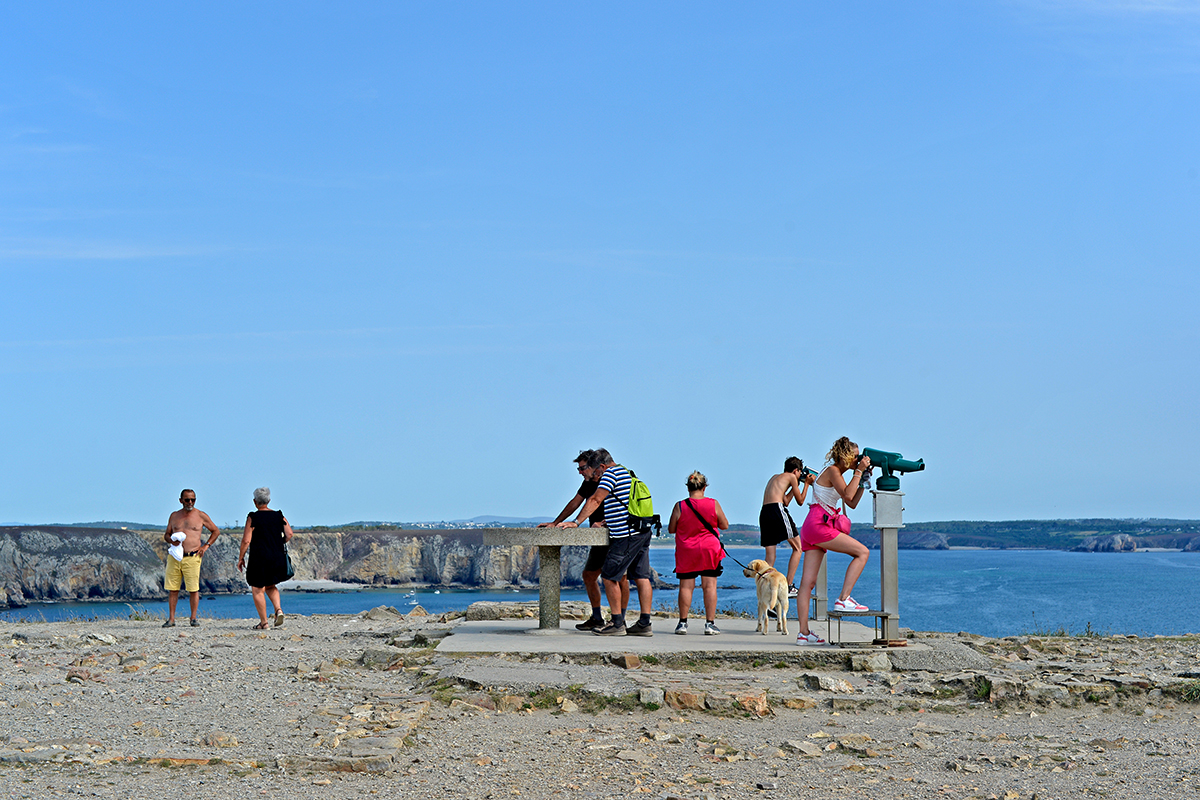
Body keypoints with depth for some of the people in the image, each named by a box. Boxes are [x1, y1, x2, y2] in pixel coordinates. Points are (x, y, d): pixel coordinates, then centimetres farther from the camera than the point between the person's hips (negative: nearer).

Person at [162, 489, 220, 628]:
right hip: (174, 557, 3)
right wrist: (171, 540, -4)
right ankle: (171, 619, 6)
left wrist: (206, 546, 3)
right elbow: (166, 535, 20)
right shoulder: (174, 516, 14)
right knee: (172, 589, 1)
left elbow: (216, 531, 14)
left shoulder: (201, 516, 6)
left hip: (192, 558, -3)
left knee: (193, 589, -4)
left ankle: (194, 618, 5)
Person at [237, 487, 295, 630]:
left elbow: (246, 540, -9)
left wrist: (241, 558, 1)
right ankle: (278, 609, -1)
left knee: (258, 590, 6)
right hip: (278, 558, 5)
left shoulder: (252, 518, -6)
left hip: (259, 558, -5)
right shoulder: (279, 516, 6)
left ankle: (263, 622, 5)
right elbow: (289, 534, -3)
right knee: (270, 586, 23)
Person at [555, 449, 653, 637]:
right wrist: (603, 523, 30)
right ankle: (644, 624, 6)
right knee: (641, 577, 7)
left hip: (627, 536, -10)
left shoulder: (611, 474, -7)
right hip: (643, 532, 10)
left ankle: (617, 624, -2)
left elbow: (595, 500, -13)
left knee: (609, 577, -3)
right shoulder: (626, 473, 22)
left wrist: (576, 522, -12)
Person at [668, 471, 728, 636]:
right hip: (709, 549, 0)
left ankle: (683, 622, 7)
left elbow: (671, 529, 1)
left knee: (685, 586, 5)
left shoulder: (680, 506, -6)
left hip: (686, 551, 0)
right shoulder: (713, 504, -6)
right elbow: (725, 525, 3)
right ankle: (710, 624, 0)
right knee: (710, 585, 2)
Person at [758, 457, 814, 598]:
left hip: (764, 513, 7)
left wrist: (796, 485, 39)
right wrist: (807, 484, 25)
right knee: (797, 548, 4)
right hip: (777, 510, -7)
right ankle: (789, 586, -4)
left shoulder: (775, 477, 30)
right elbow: (800, 501, 14)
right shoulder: (791, 477, 8)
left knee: (770, 556, 6)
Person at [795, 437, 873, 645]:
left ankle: (804, 633, 2)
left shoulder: (837, 473, 23)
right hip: (818, 525, -10)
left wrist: (864, 480, 19)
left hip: (813, 527, 10)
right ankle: (843, 600, -11)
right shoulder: (832, 471, -6)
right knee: (862, 552, -6)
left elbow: (852, 503, 24)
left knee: (808, 581, 4)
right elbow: (848, 495, -19)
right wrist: (859, 471, -11)